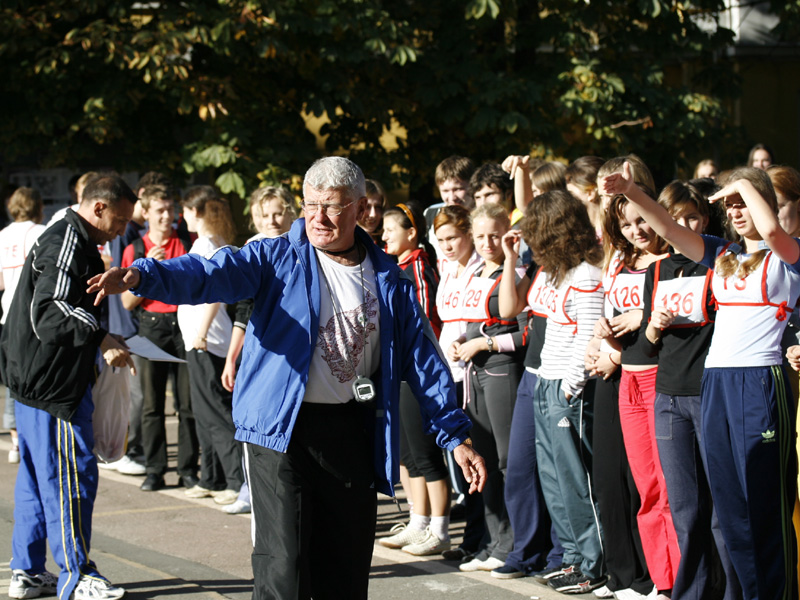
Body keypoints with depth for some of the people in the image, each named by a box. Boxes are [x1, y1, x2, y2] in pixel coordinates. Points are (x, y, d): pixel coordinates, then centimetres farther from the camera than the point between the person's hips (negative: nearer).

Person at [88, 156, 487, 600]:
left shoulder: (387, 278, 8)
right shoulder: (277, 259, -1)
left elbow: (421, 356, 11)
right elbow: (212, 273, -17)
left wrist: (455, 434, 7)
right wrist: (142, 276, -36)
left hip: (351, 432, 3)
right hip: (282, 429, -3)